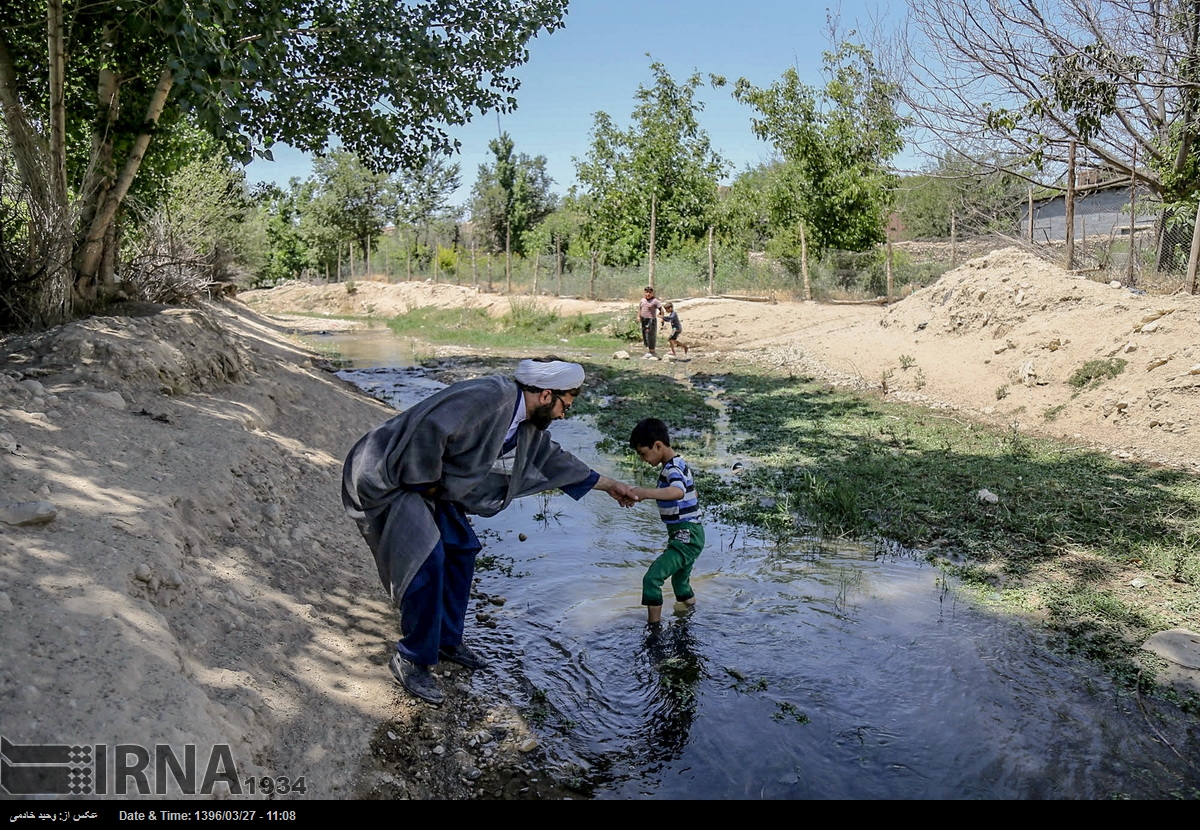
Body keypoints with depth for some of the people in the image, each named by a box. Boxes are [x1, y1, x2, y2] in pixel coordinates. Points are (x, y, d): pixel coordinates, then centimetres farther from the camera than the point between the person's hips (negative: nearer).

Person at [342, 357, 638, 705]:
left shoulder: (526, 423, 3)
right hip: (387, 477, -10)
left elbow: (550, 457, 18)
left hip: (425, 481, 10)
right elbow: (430, 430, -37)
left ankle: (447, 640, 27)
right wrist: (427, 483, -21)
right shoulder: (489, 396, -29)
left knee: (461, 549, 11)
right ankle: (411, 659, 2)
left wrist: (608, 484, 23)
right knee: (426, 560, -16)